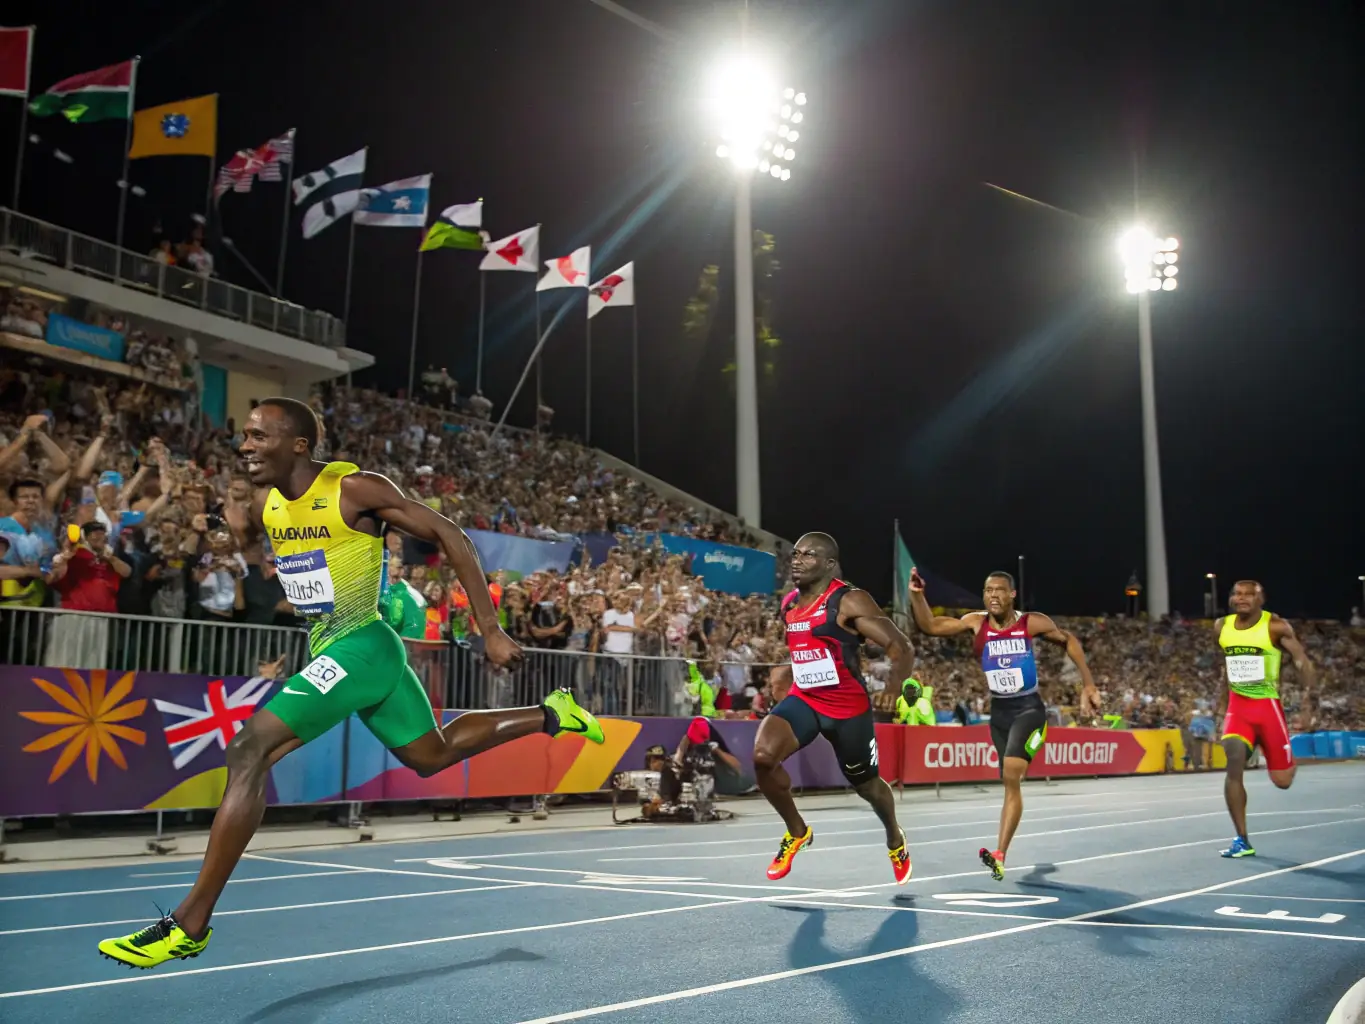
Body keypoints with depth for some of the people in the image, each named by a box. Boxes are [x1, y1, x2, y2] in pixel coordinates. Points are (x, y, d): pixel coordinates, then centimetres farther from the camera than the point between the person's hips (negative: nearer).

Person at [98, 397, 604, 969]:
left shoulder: (355, 489, -17)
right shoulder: (263, 505, 5)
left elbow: (452, 539, -13)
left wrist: (491, 631, -14)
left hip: (362, 647, -9)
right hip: (328, 650, 9)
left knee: (250, 751, -19)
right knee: (433, 756, 22)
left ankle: (190, 925, -12)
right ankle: (551, 716, 38)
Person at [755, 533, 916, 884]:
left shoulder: (849, 601, -16)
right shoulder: (789, 604, 5)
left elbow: (901, 647, -19)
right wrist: (790, 672, 22)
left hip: (848, 707, -4)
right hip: (803, 699, 5)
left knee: (866, 785, 14)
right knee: (763, 756, -21)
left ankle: (895, 839, 49)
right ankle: (797, 832, 4)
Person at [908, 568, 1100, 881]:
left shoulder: (1032, 623, -8)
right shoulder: (976, 622, -3)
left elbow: (1068, 641, 8)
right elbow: (930, 626, -6)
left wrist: (1088, 684, 6)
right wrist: (917, 595, -22)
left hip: (1029, 708, -4)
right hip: (999, 711, 4)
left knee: (1011, 773, -24)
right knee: (1011, 784, 14)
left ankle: (999, 855, -26)